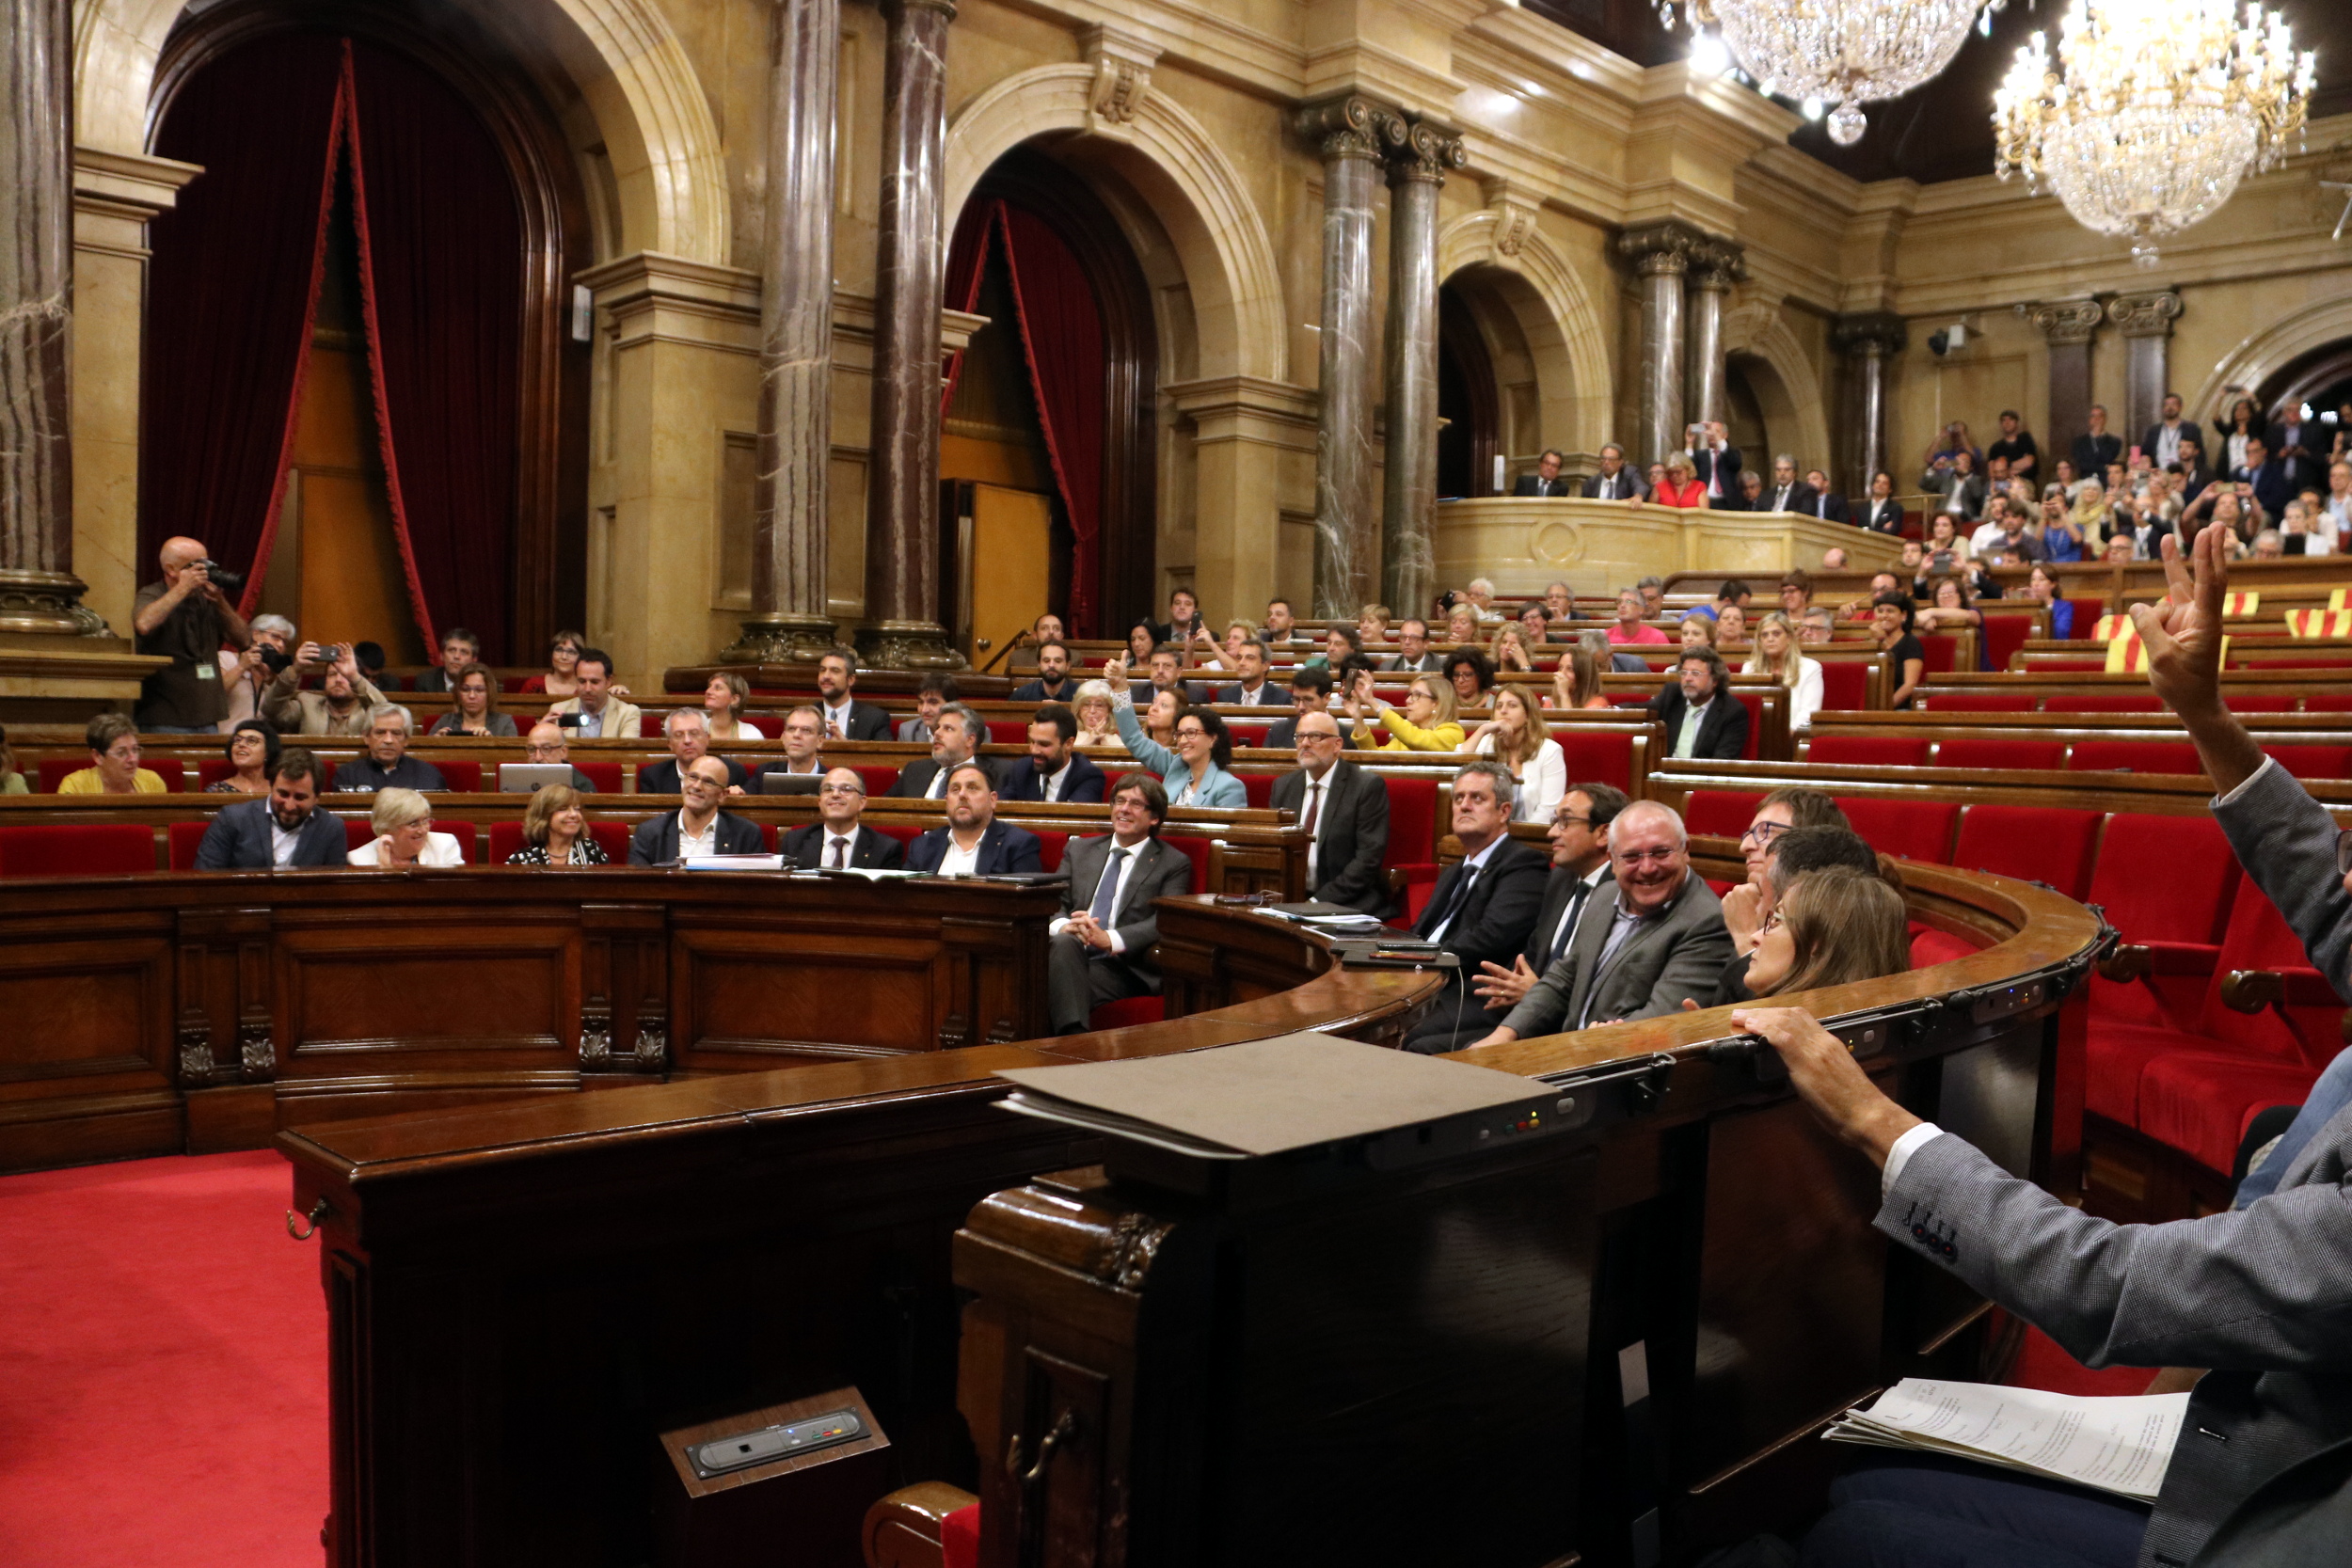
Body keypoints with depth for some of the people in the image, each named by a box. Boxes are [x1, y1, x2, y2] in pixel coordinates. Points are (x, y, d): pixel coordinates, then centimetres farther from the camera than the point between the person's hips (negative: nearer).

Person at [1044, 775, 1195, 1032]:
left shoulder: (1174, 864, 11)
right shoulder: (1079, 850, 23)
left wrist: (1109, 939, -21)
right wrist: (1063, 926, -14)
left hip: (1125, 967, -3)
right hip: (1068, 954, 3)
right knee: (1063, 942, -36)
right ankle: (1074, 1037, -47)